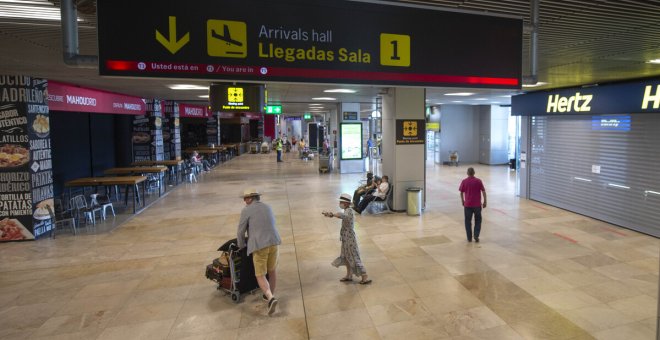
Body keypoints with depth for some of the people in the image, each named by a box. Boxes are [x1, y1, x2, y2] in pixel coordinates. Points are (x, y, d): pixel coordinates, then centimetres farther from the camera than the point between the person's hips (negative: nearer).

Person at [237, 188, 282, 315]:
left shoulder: (246, 210, -3)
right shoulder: (267, 207, 14)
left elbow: (241, 231, 0)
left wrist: (241, 246, 16)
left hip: (259, 246, -5)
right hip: (273, 242, 5)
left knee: (260, 276, 4)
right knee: (272, 270, 23)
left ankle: (271, 299, -14)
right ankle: (270, 295, 34)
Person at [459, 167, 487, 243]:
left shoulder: (464, 181, -4)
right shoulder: (478, 181, -4)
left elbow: (461, 192, 1)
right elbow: (483, 192, -4)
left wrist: (462, 201, 16)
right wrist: (484, 202, 5)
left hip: (467, 204, 0)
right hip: (477, 204, 0)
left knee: (468, 221, 10)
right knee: (478, 220, 16)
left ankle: (469, 238, 13)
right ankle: (476, 236, 6)